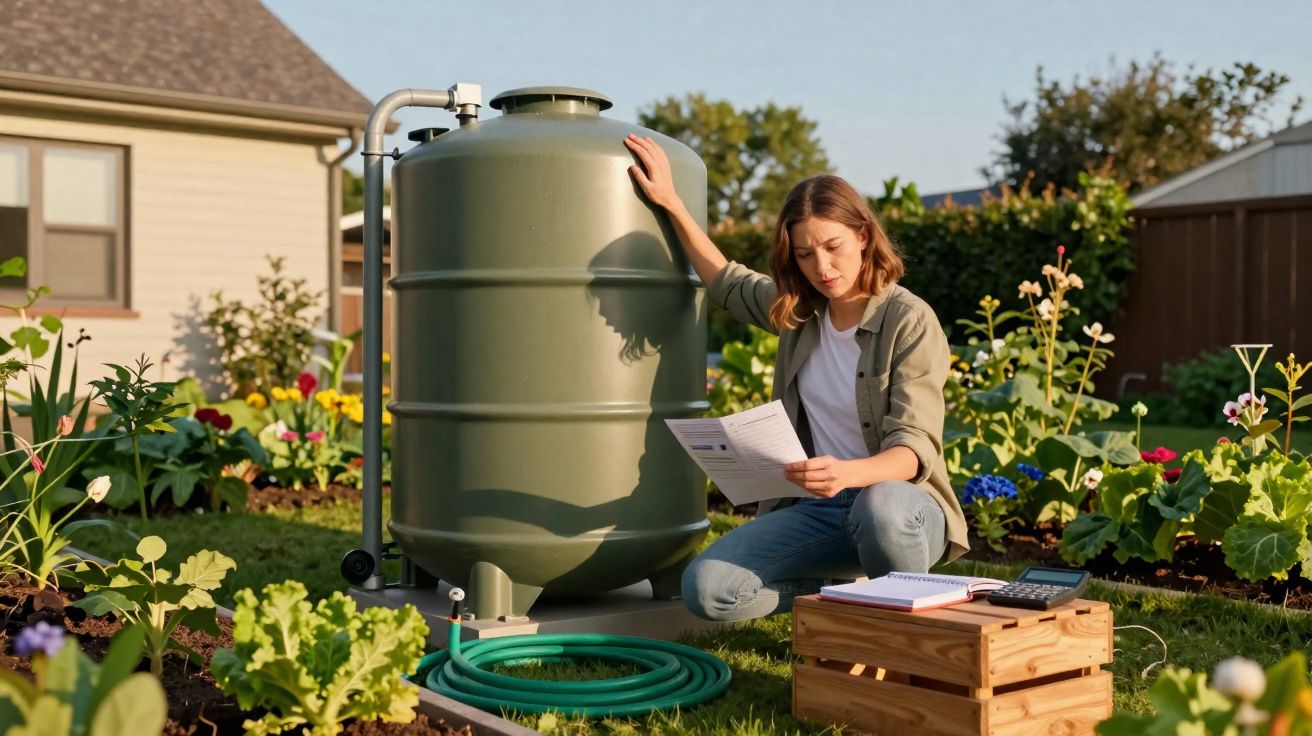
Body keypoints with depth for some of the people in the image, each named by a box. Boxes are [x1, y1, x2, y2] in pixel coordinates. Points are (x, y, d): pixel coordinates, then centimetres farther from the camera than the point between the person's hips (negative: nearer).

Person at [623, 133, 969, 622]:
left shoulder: (909, 321, -11)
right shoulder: (799, 310, 8)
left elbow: (913, 448, -20)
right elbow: (725, 281, 29)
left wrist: (847, 472, -41)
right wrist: (671, 202, 23)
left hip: (902, 504, -5)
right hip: (818, 510, 5)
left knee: (881, 508, -42)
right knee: (706, 589, -18)